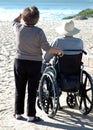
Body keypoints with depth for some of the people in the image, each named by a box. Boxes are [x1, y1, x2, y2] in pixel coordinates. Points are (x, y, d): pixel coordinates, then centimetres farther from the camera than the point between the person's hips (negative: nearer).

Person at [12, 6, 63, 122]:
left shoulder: (18, 28, -6)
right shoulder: (39, 31, -15)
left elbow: (14, 21, 19)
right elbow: (47, 49, -16)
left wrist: (23, 14, 21)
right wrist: (58, 50, -1)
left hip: (19, 62, 3)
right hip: (35, 64, -3)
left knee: (19, 90, 14)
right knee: (32, 91, 5)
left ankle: (18, 113, 24)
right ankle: (31, 115, 10)